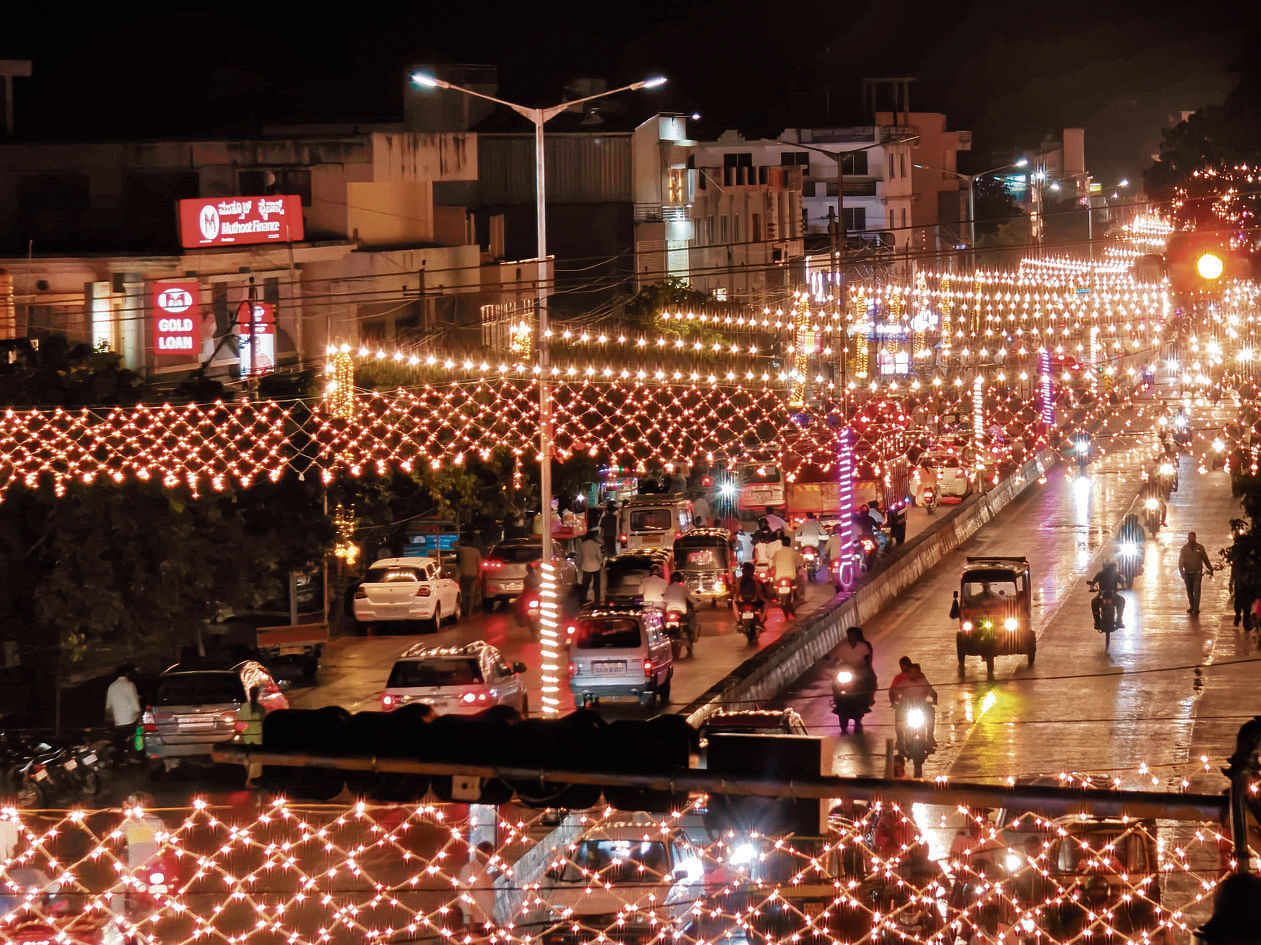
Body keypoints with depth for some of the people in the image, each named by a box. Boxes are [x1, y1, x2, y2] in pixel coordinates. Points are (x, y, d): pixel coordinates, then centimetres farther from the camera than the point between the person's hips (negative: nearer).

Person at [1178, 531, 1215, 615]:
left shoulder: (1200, 547, 1)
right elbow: (1180, 562, 0)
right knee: (1189, 591, 10)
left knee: (1196, 591, -10)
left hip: (1197, 573, -2)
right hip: (1187, 573, 2)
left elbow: (1205, 560, 10)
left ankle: (1196, 608, -9)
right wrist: (1181, 572, -12)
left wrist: (1210, 570, 13)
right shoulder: (1184, 549, 2)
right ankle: (1192, 606, 24)